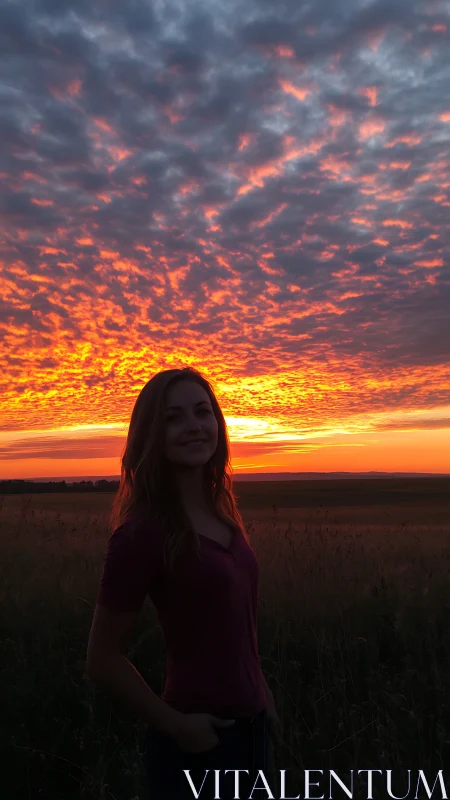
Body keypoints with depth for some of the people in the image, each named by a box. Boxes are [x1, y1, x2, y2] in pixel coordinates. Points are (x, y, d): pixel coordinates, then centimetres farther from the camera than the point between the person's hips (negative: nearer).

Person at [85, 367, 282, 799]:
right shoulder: (145, 531, -22)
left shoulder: (221, 513, 0)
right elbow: (103, 661, -15)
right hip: (198, 745, -7)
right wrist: (176, 725, -13)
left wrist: (262, 693, 11)